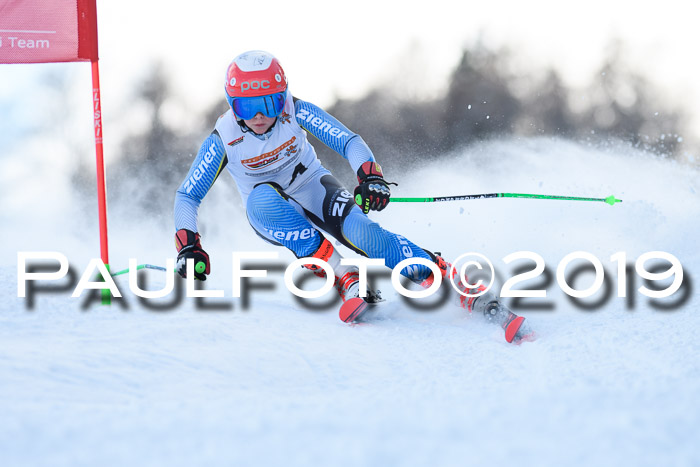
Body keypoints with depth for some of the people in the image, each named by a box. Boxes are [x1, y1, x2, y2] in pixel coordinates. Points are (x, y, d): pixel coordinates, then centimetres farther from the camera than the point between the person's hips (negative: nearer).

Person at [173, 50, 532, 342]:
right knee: (263, 196, -37)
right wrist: (188, 248, -26)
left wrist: (370, 178, -38)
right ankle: (345, 279, -38)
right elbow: (187, 196, -12)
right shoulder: (223, 139, -17)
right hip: (272, 214, 0)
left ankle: (469, 292, -37)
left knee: (360, 229, -31)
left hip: (314, 190, 0)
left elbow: (348, 141, -19)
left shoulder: (295, 112, -17)